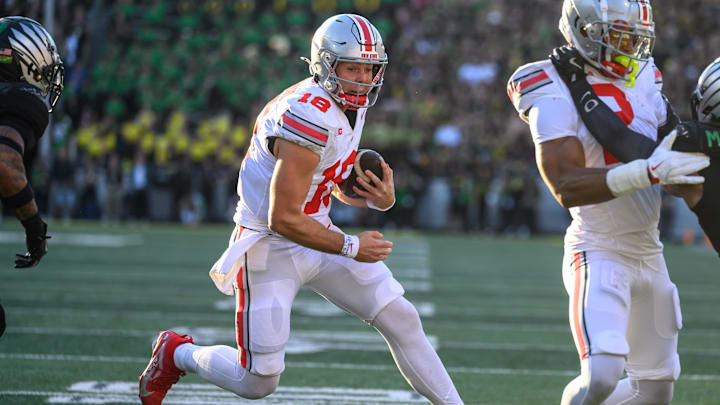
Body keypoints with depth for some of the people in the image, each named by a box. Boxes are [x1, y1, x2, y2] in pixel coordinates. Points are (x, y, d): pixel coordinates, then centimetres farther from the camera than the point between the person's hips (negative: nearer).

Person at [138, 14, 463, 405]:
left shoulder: (349, 105, 2)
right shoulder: (309, 119, -28)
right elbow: (283, 219, -26)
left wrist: (378, 198, -7)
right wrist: (350, 247, -18)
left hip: (317, 233, 8)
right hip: (271, 249, -8)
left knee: (401, 320, 0)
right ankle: (176, 354, 25)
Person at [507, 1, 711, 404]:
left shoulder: (643, 75, 7)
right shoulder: (555, 95, -15)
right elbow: (567, 187, -26)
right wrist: (649, 172, -33)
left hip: (649, 252, 8)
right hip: (600, 253, -8)